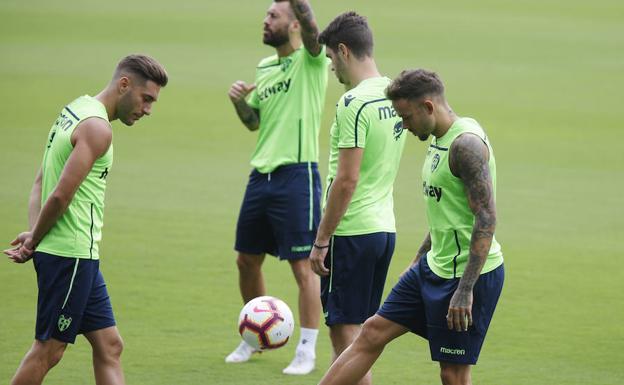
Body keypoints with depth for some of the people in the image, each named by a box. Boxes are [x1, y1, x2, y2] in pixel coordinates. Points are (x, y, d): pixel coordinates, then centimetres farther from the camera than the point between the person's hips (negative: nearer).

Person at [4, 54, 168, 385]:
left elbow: (40, 184, 12)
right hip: (70, 255, -10)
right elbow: (61, 196, -21)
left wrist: (34, 236, -1)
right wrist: (35, 240, -6)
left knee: (109, 346, 8)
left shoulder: (74, 110, 15)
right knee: (48, 350, -1)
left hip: (80, 257, 10)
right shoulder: (97, 128, -16)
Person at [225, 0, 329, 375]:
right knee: (247, 260, 14)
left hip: (297, 175, -8)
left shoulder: (311, 60, -7)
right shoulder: (265, 67, 14)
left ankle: (307, 351, 5)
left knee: (303, 266, -3)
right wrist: (240, 101, 2)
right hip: (261, 173, 8)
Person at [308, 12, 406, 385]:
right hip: (384, 227, 9)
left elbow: (346, 179, -20)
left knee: (346, 332, -3)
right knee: (358, 331, 15)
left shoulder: (355, 103, -17)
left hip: (352, 232, -9)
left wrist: (321, 241, -14)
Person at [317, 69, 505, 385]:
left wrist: (465, 290, -26)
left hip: (470, 273, -10)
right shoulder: (440, 140, 12)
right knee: (374, 332, 10)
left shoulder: (466, 144, -20)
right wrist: (418, 261, 29)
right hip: (435, 266, 10)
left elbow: (486, 219, -25)